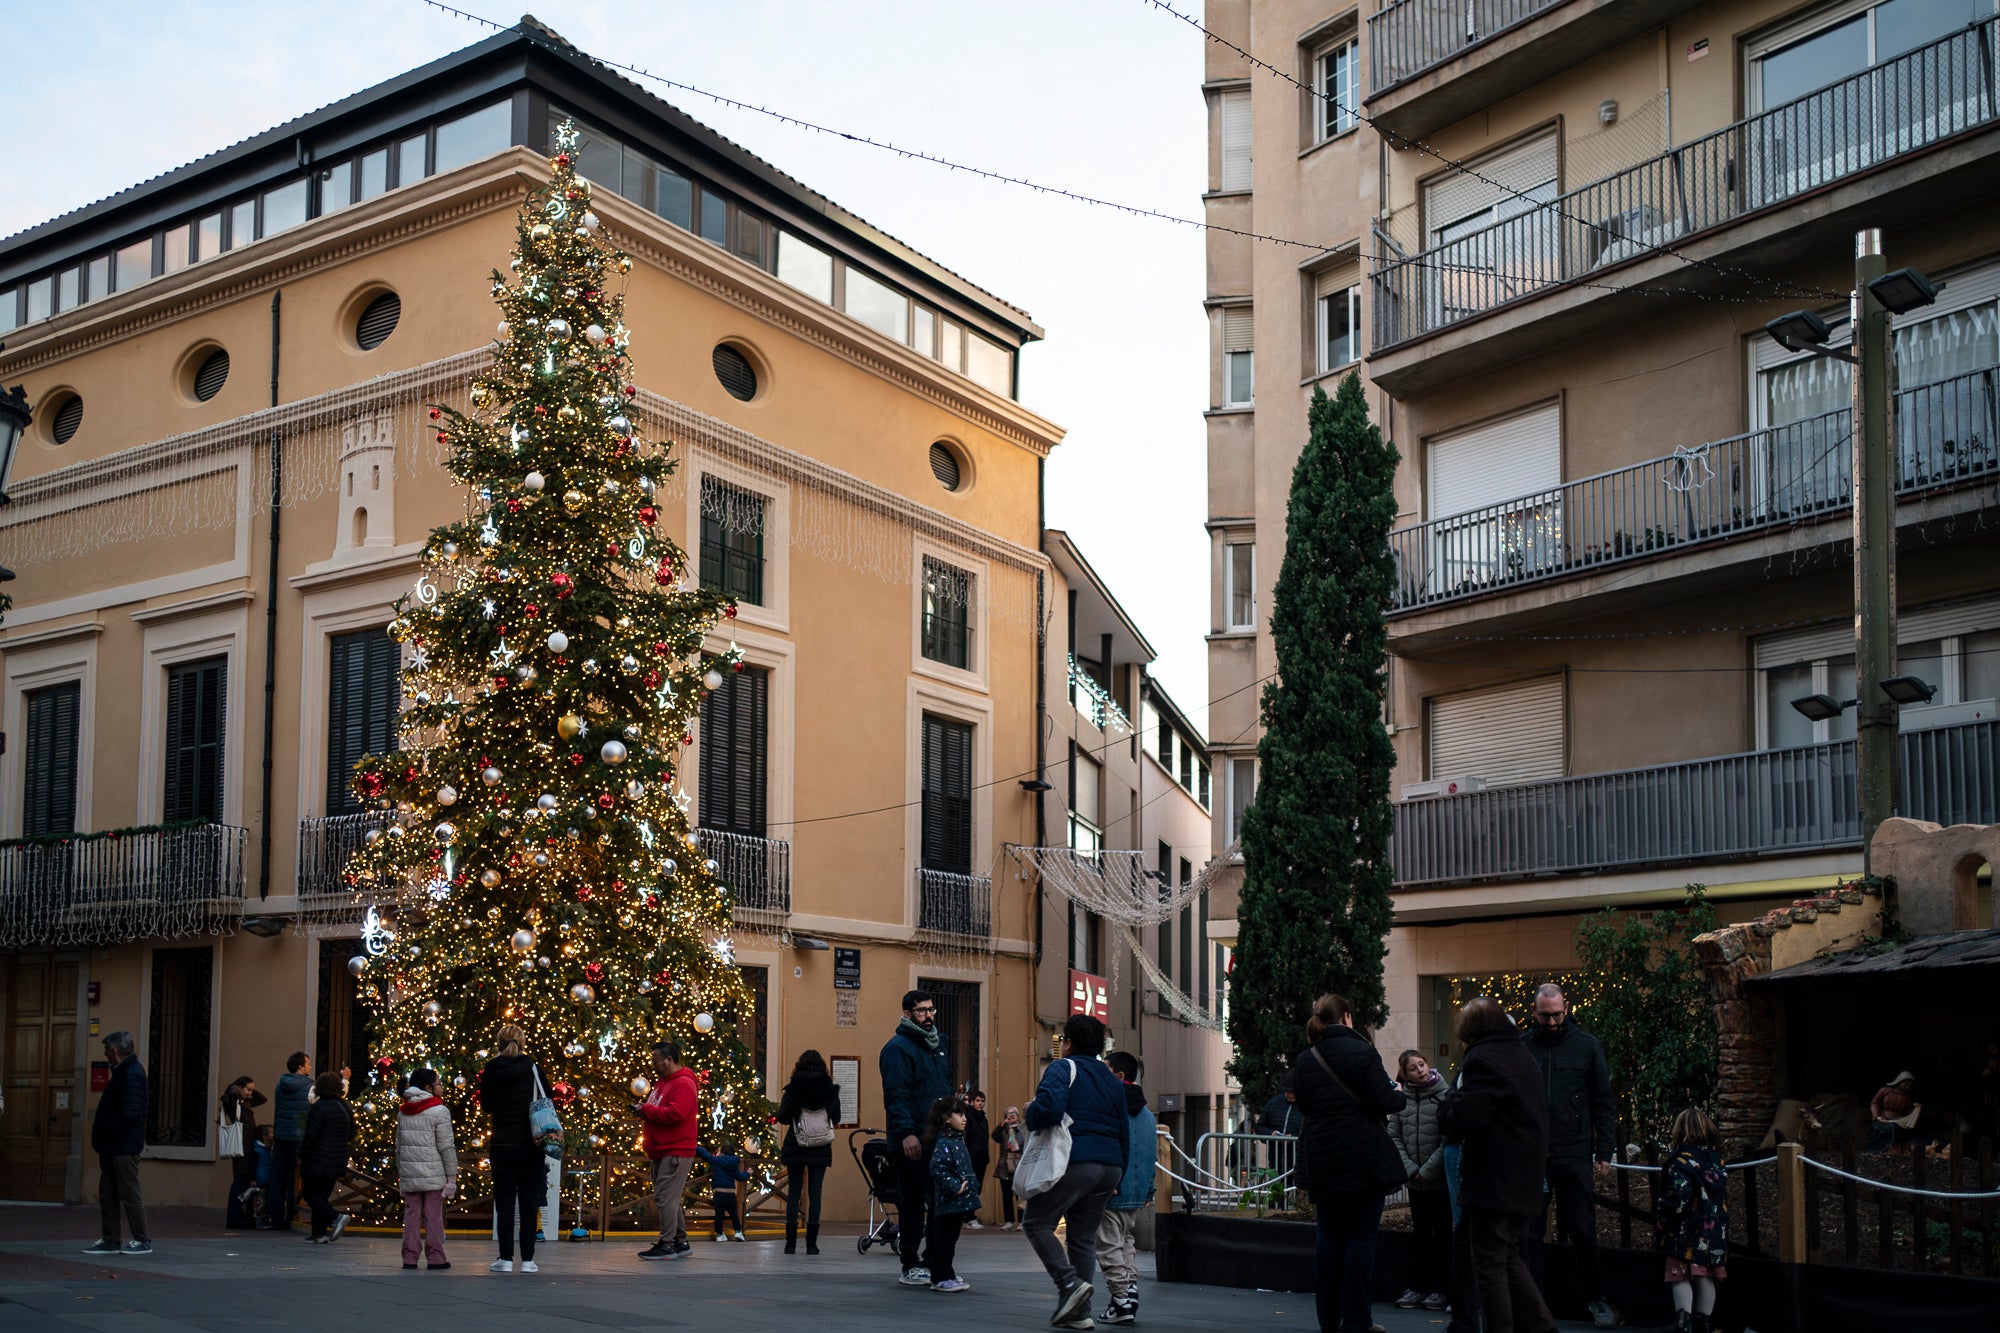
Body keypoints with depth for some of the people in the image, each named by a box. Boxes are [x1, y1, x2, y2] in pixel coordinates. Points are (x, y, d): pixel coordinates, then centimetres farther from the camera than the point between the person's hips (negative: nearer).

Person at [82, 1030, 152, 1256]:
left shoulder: (132, 1074, -17)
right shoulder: (122, 1072, 16)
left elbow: (128, 1113, -24)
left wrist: (104, 1129, -15)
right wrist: (100, 1127, 6)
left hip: (124, 1146, -10)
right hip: (112, 1146, 10)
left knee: (129, 1193, -5)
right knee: (107, 1193, 12)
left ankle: (142, 1240, 1)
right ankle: (109, 1240, 18)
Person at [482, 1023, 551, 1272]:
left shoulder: (490, 1071, -3)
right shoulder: (532, 1069, -6)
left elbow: (486, 1104, 10)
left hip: (501, 1146, 0)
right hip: (530, 1145, 0)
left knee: (504, 1201, 6)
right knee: (529, 1201, 5)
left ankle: (506, 1259, 5)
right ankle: (527, 1259, 5)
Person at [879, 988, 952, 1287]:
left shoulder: (937, 1044, 18)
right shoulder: (898, 1047, -9)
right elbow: (895, 1095, -17)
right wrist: (906, 1133, -24)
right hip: (912, 1142, -8)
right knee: (912, 1204, -2)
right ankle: (911, 1266, 4)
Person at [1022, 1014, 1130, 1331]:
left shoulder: (1062, 1069, -2)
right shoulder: (1112, 1081, 21)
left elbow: (1049, 1107, -21)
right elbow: (1124, 1134, 21)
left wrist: (1030, 1117, 1)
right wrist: (1117, 1180, 24)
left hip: (1074, 1162, -7)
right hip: (1110, 1167, 7)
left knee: (1036, 1223, 2)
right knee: (1083, 1236, 12)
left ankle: (1069, 1282, -14)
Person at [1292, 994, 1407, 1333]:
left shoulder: (1304, 1061, 8)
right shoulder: (1361, 1053, -10)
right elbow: (1383, 1102, -12)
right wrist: (1398, 1095, 8)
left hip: (1321, 1162, 6)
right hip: (1361, 1160, -6)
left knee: (1330, 1235, 13)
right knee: (1361, 1235, -1)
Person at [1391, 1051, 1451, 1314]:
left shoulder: (1444, 1096, -12)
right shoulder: (1402, 1100, 0)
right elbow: (1395, 1138, 3)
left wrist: (1427, 1170, -13)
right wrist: (1410, 1169, -8)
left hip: (1441, 1180, -4)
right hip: (1416, 1182, 4)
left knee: (1442, 1233, 6)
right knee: (1419, 1233, 12)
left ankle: (1440, 1288, 12)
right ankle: (1418, 1287, 20)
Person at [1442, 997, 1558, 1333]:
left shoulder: (1480, 1060, -15)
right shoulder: (1524, 1056, 14)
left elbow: (1464, 1120, -21)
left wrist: (1449, 1102, -1)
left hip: (1492, 1179, -9)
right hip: (1527, 1179, 9)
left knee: (1489, 1264, -1)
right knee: (1510, 1258, 17)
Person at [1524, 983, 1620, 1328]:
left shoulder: (1586, 1046, 3)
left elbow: (1604, 1104, 5)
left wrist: (1605, 1153, -1)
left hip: (1573, 1156, -1)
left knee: (1582, 1230, 3)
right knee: (1529, 1231, 5)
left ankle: (1595, 1298, 18)